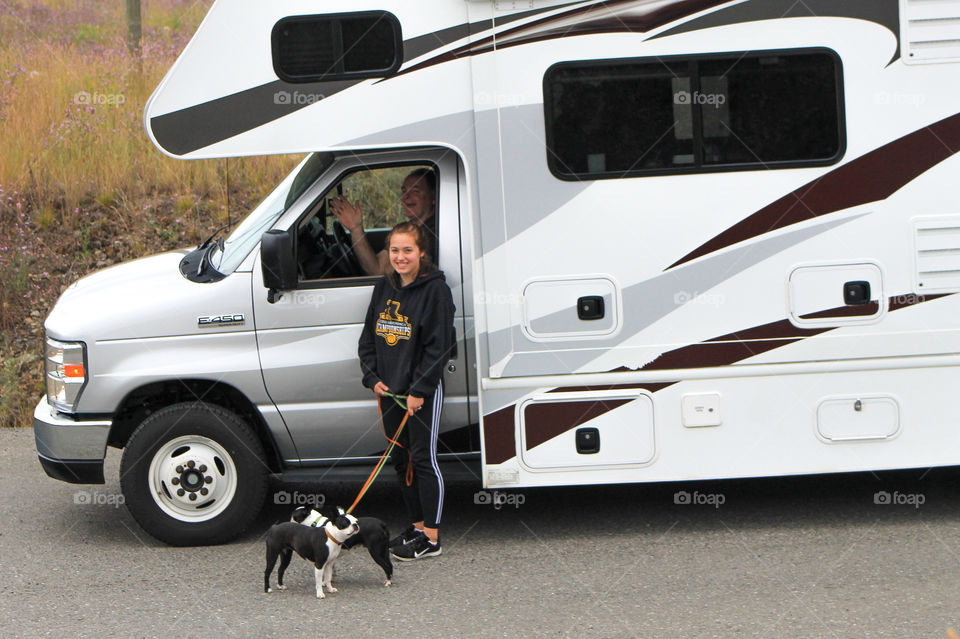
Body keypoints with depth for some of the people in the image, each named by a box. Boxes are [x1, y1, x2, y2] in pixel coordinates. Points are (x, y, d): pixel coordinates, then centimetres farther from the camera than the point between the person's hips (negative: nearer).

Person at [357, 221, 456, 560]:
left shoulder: (435, 289, -11)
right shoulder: (384, 288, 10)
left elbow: (439, 346, -14)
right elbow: (368, 337, 15)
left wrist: (419, 389, -17)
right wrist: (373, 377, 2)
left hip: (423, 391, -7)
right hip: (389, 390, 7)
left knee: (424, 459, -4)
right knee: (401, 459, 13)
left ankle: (431, 537, 2)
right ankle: (417, 525, 26)